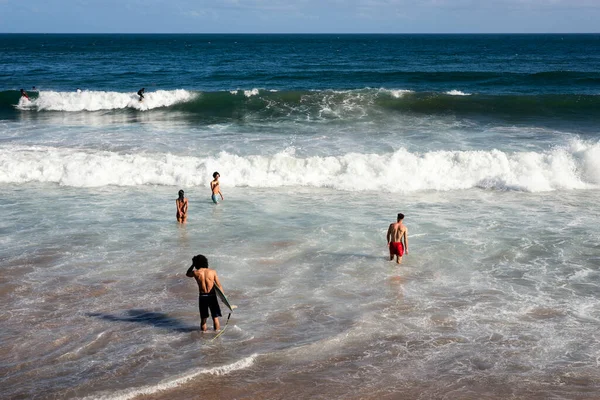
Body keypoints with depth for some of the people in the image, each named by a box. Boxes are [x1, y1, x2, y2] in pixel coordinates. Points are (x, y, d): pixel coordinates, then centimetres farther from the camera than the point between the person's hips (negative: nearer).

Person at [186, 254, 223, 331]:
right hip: (212, 296, 0)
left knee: (203, 319, 13)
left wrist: (193, 265, 19)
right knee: (215, 318, 11)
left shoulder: (195, 273, -7)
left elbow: (187, 274, 17)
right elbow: (219, 285, -3)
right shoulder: (212, 272, -5)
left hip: (202, 297, 0)